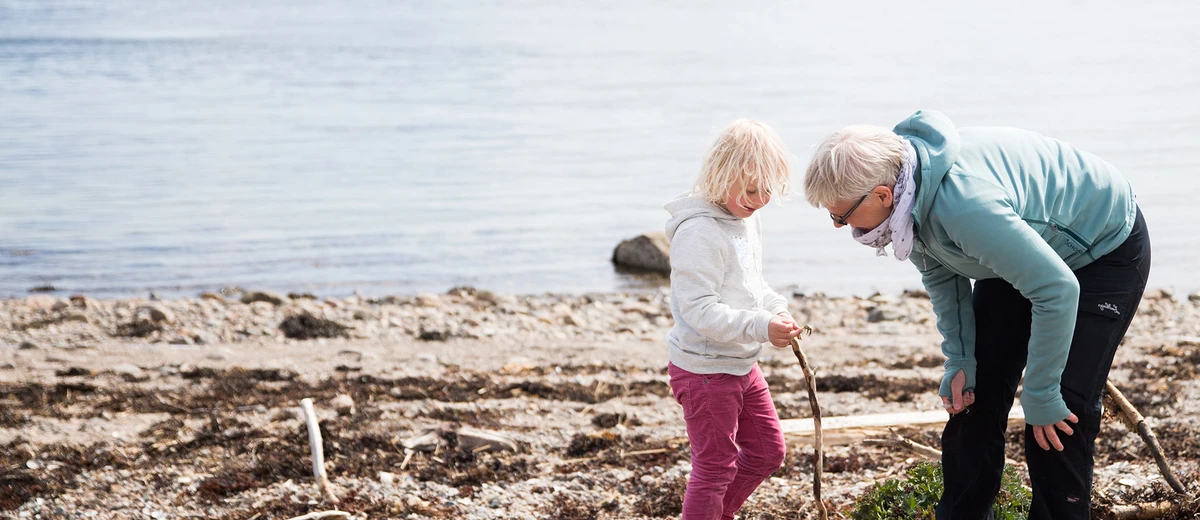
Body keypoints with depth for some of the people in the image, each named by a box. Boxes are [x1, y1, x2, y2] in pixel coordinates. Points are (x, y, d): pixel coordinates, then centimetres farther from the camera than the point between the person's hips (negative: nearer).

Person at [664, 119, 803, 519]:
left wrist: (777, 310, 1)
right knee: (716, 466, 1)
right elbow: (700, 310, -28)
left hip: (742, 365, 10)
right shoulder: (699, 232, -24)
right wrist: (761, 327, -32)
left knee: (767, 452, 19)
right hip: (704, 369, -10)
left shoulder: (747, 220, 6)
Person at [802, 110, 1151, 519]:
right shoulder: (908, 195, -16)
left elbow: (1057, 290, -37)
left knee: (1057, 426, -14)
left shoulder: (965, 205, -43)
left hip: (1106, 251, -8)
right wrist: (959, 359, -5)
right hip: (1021, 250, 8)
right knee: (974, 400, 5)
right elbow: (940, 273, 2)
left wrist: (1041, 396, -27)